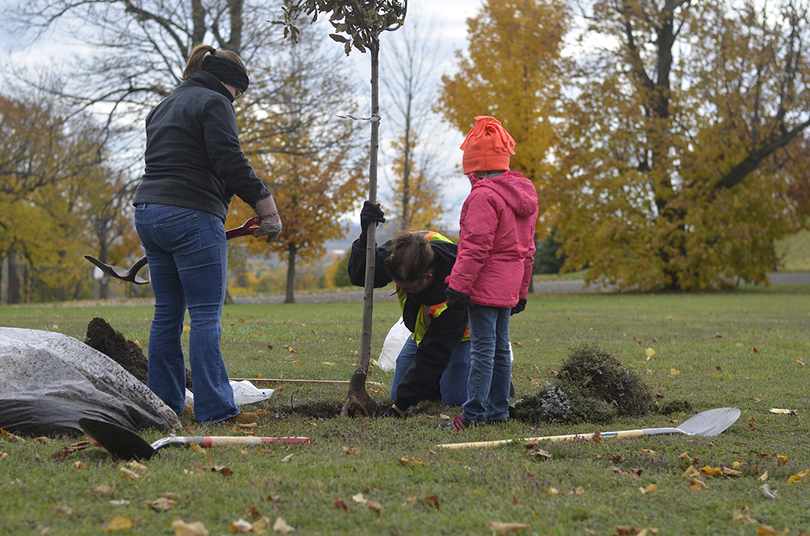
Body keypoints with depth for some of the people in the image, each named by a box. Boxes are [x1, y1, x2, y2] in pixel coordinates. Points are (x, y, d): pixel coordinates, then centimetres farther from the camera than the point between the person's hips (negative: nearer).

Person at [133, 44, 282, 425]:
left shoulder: (164, 107, 24)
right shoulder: (213, 103, -4)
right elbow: (231, 163, -14)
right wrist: (267, 208, -11)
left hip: (148, 213, 9)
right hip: (191, 216, -9)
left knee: (167, 314, 11)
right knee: (205, 315, -7)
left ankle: (164, 404, 13)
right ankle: (214, 408, -9)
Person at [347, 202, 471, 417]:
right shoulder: (407, 248, -29)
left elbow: (433, 355, -38)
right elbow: (360, 275, -25)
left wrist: (401, 406, -37)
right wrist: (366, 235, -45)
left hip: (461, 329, -6)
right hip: (424, 328, 6)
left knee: (455, 399, -17)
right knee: (397, 392, -1)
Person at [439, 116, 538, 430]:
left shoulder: (483, 196, -14)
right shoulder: (524, 196, 15)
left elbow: (476, 247, -19)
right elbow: (528, 248, 20)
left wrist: (459, 285, -17)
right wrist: (522, 291, 24)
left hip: (486, 284, -9)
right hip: (509, 286, 9)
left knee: (483, 349, -8)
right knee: (500, 348, 12)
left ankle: (474, 414, -7)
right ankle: (498, 410, 17)